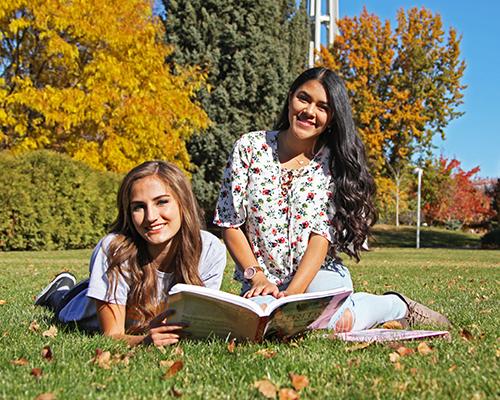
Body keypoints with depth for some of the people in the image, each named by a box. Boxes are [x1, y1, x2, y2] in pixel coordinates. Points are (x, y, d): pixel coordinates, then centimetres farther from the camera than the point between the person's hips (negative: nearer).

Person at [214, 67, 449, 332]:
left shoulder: (335, 163, -2)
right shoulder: (250, 147, -1)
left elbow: (322, 235, -10)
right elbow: (230, 224, -1)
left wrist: (292, 294, -23)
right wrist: (258, 278, -13)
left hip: (318, 275, -1)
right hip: (262, 282, 2)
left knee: (330, 322, -34)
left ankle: (396, 305, 1)